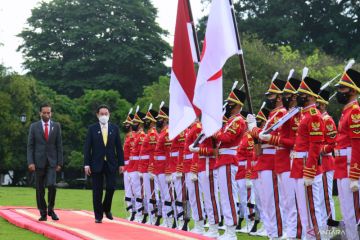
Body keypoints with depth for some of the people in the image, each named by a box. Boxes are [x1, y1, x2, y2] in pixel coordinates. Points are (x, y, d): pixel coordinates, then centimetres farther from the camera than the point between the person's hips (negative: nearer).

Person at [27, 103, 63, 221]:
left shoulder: (56, 126, 6)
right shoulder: (34, 126, 4)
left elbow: (59, 145, 6)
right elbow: (30, 146, 2)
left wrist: (59, 162, -1)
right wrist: (30, 162, -8)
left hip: (51, 162, 0)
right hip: (39, 162, 0)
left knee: (51, 185, -16)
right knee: (40, 189, 2)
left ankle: (50, 209, 3)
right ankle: (43, 213, 11)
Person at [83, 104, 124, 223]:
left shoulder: (114, 128, 6)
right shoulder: (92, 128, 1)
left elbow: (119, 147, 7)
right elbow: (87, 147, -1)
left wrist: (121, 163, 2)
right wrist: (87, 164, -8)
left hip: (111, 164, 1)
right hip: (97, 164, -1)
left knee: (111, 187, -5)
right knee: (97, 191, 1)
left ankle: (106, 209, 20)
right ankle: (98, 216, 9)